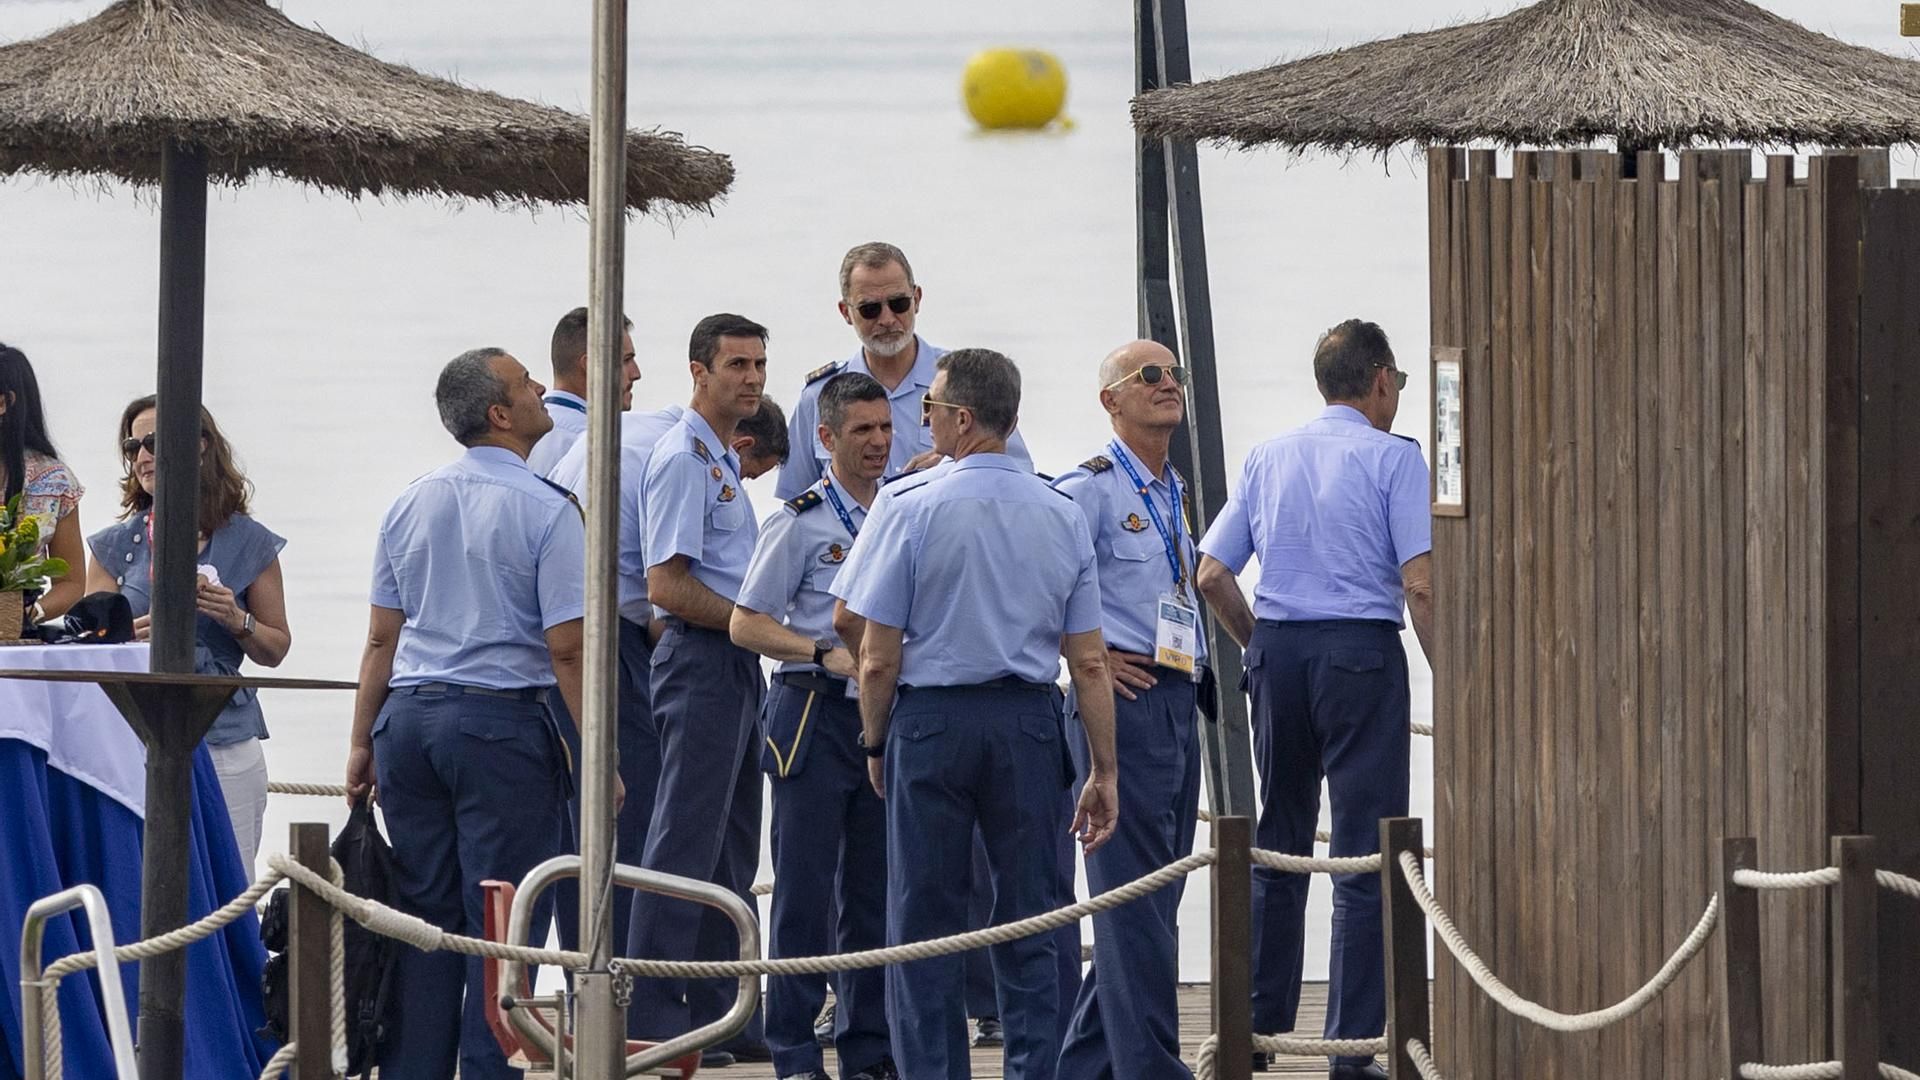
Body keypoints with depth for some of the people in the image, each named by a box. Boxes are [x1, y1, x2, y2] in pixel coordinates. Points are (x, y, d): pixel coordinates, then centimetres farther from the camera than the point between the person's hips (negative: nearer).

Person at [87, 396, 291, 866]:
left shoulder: (247, 543, 6)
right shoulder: (116, 546, 11)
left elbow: (275, 650, 12)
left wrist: (237, 620, -9)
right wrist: (145, 629, -15)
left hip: (222, 737, -1)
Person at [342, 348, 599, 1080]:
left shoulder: (411, 505, 10)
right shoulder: (545, 511, -9)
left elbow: (382, 637, 12)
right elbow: (567, 648, -12)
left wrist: (363, 742, 18)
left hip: (409, 718, 6)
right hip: (502, 724, -6)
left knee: (421, 913, 9)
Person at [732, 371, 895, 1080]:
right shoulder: (801, 522, -4)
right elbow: (746, 624, -5)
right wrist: (826, 654, -16)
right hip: (816, 712, -5)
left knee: (874, 889, 8)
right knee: (805, 888, -5)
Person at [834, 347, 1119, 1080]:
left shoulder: (910, 510, -9)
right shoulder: (1062, 517, 1)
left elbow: (877, 659, -8)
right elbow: (1089, 662, 2)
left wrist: (876, 743, 8)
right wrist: (1103, 772, 8)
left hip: (932, 721, -3)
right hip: (1028, 725, 3)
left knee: (924, 919, 5)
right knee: (1029, 923, 7)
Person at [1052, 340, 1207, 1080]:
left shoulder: (1175, 494, 17)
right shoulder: (1089, 489, -10)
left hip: (1178, 705, 9)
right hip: (1125, 704, -9)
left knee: (1154, 897, 12)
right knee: (1135, 895, -10)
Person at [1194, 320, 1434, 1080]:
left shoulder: (1268, 459, 11)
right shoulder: (1393, 459, -5)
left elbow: (1212, 575, 8)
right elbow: (1419, 586, -13)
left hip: (1277, 651, 5)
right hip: (1361, 648, -5)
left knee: (1278, 843, 17)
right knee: (1364, 850, -3)